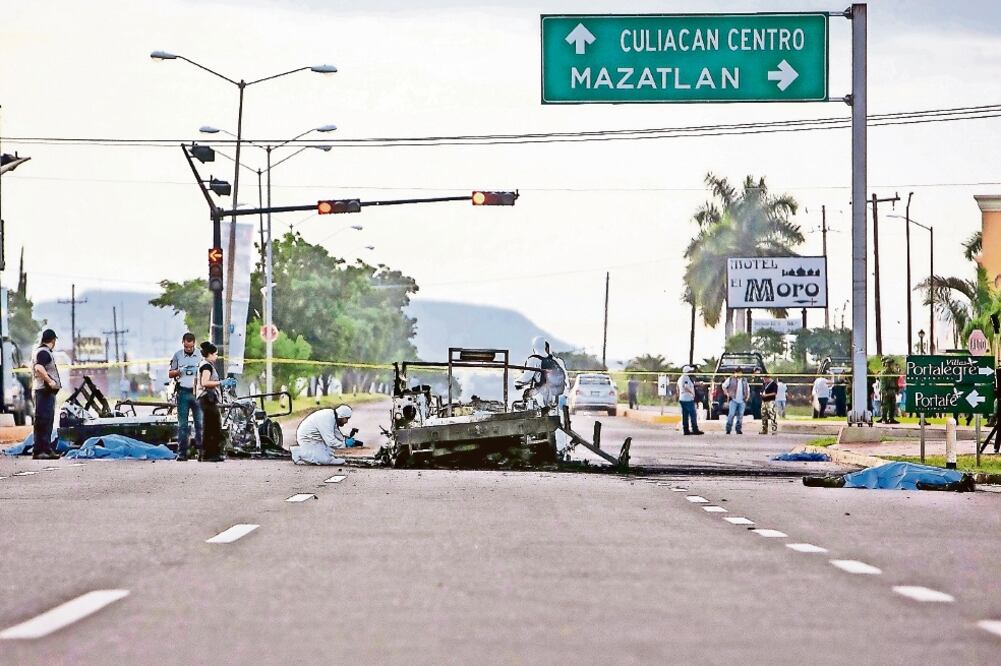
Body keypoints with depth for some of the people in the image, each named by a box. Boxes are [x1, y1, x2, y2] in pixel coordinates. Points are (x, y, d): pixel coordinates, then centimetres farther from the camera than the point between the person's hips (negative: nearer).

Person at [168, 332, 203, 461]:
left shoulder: (200, 355, 6)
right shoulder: (177, 355, 8)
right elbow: (170, 374, 12)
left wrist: (197, 371, -10)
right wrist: (179, 371, -8)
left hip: (197, 391, 0)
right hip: (183, 392, 0)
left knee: (200, 422, -3)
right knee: (182, 424, 0)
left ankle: (201, 449, 0)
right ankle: (182, 452, 1)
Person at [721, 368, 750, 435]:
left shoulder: (744, 381, 17)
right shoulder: (731, 379, 4)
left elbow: (748, 389, 30)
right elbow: (723, 386, 7)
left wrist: (747, 396, 18)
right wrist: (727, 394, 0)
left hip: (742, 401, 4)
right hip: (733, 400, -4)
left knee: (740, 415, 2)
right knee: (731, 414, -11)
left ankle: (739, 429, 8)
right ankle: (728, 429, -7)